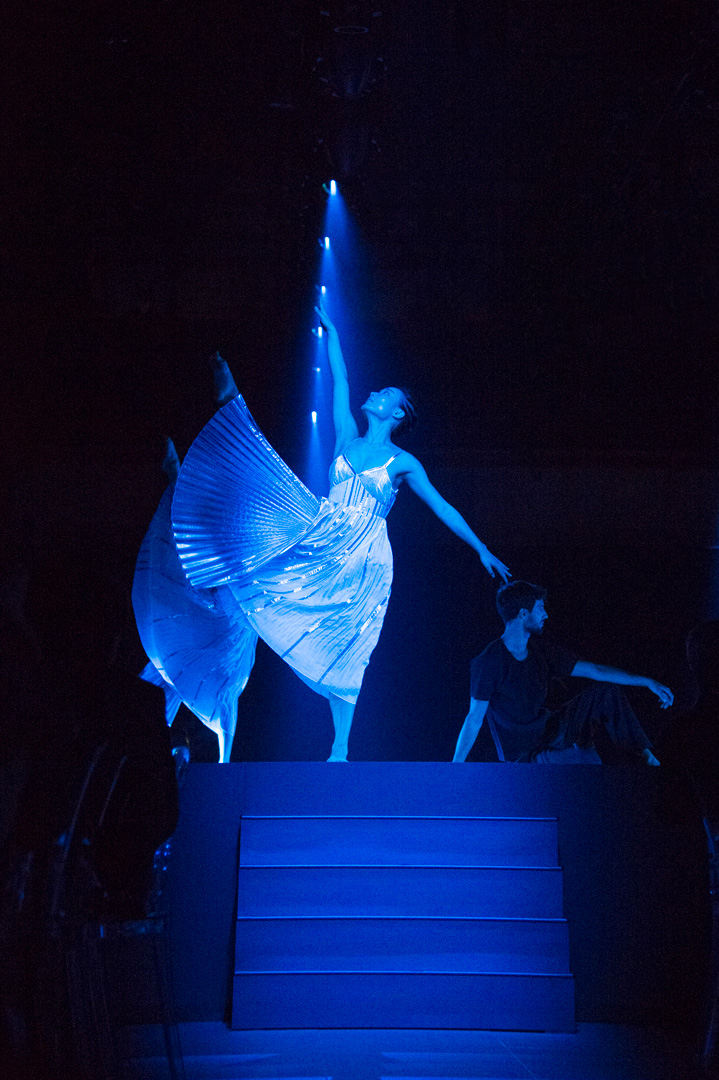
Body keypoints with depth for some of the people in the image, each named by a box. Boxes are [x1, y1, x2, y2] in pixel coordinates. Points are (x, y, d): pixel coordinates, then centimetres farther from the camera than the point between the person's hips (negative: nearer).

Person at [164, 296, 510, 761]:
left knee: (347, 654, -9)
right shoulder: (347, 437, 13)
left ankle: (340, 751, -7)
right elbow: (341, 381, 12)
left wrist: (482, 549, 0)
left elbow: (442, 507, 4)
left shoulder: (402, 463, 4)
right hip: (324, 545, 4)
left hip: (365, 558, -4)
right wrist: (331, 330, 12)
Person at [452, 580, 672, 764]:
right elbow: (474, 719, -16)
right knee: (589, 761, -30)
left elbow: (595, 671, 4)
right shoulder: (488, 663, -18)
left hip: (551, 733, 7)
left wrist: (648, 682, 1)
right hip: (524, 754, -7)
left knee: (606, 692, -3)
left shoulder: (542, 652, 2)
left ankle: (646, 754, -1)